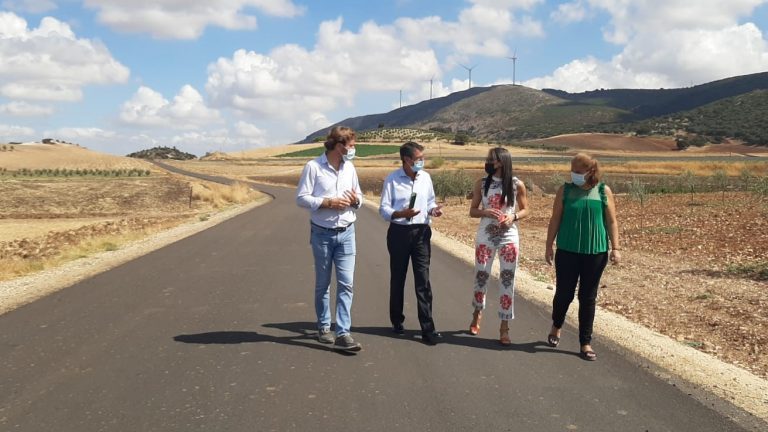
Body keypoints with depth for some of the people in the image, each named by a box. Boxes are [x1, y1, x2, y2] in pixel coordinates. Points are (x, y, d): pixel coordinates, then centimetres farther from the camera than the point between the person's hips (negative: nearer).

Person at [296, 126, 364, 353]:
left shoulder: (349, 168, 6)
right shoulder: (313, 167, -9)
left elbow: (359, 197, 16)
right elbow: (301, 198, -10)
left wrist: (356, 200, -8)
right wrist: (328, 202, -19)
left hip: (346, 233, 3)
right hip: (322, 234, -3)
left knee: (346, 283, -5)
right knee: (322, 284, 10)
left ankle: (343, 334, -5)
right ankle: (324, 327, 26)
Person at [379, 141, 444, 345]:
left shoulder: (426, 177, 5)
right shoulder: (392, 179, -6)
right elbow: (384, 209, -6)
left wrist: (434, 210, -8)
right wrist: (401, 214, -24)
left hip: (421, 232, 2)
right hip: (399, 232, -2)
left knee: (423, 281, -2)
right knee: (397, 279, 11)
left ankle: (428, 329, -2)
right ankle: (397, 321, 28)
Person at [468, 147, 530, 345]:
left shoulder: (517, 184, -4)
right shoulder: (482, 183, -1)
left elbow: (525, 210, 6)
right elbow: (472, 211, 3)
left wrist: (513, 217, -15)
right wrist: (487, 212, -17)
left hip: (509, 237, -1)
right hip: (485, 236, 1)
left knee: (507, 280, -1)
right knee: (481, 277, 10)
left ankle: (504, 327, 9)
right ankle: (477, 313, 37)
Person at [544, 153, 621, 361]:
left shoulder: (604, 191, 1)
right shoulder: (565, 190, 1)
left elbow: (611, 221, 3)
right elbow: (555, 220, 5)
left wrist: (615, 247, -4)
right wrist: (549, 246, 3)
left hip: (596, 252, 0)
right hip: (567, 251, 0)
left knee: (588, 298, 5)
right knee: (564, 293, 5)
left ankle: (586, 343, 14)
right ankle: (556, 326, 35)